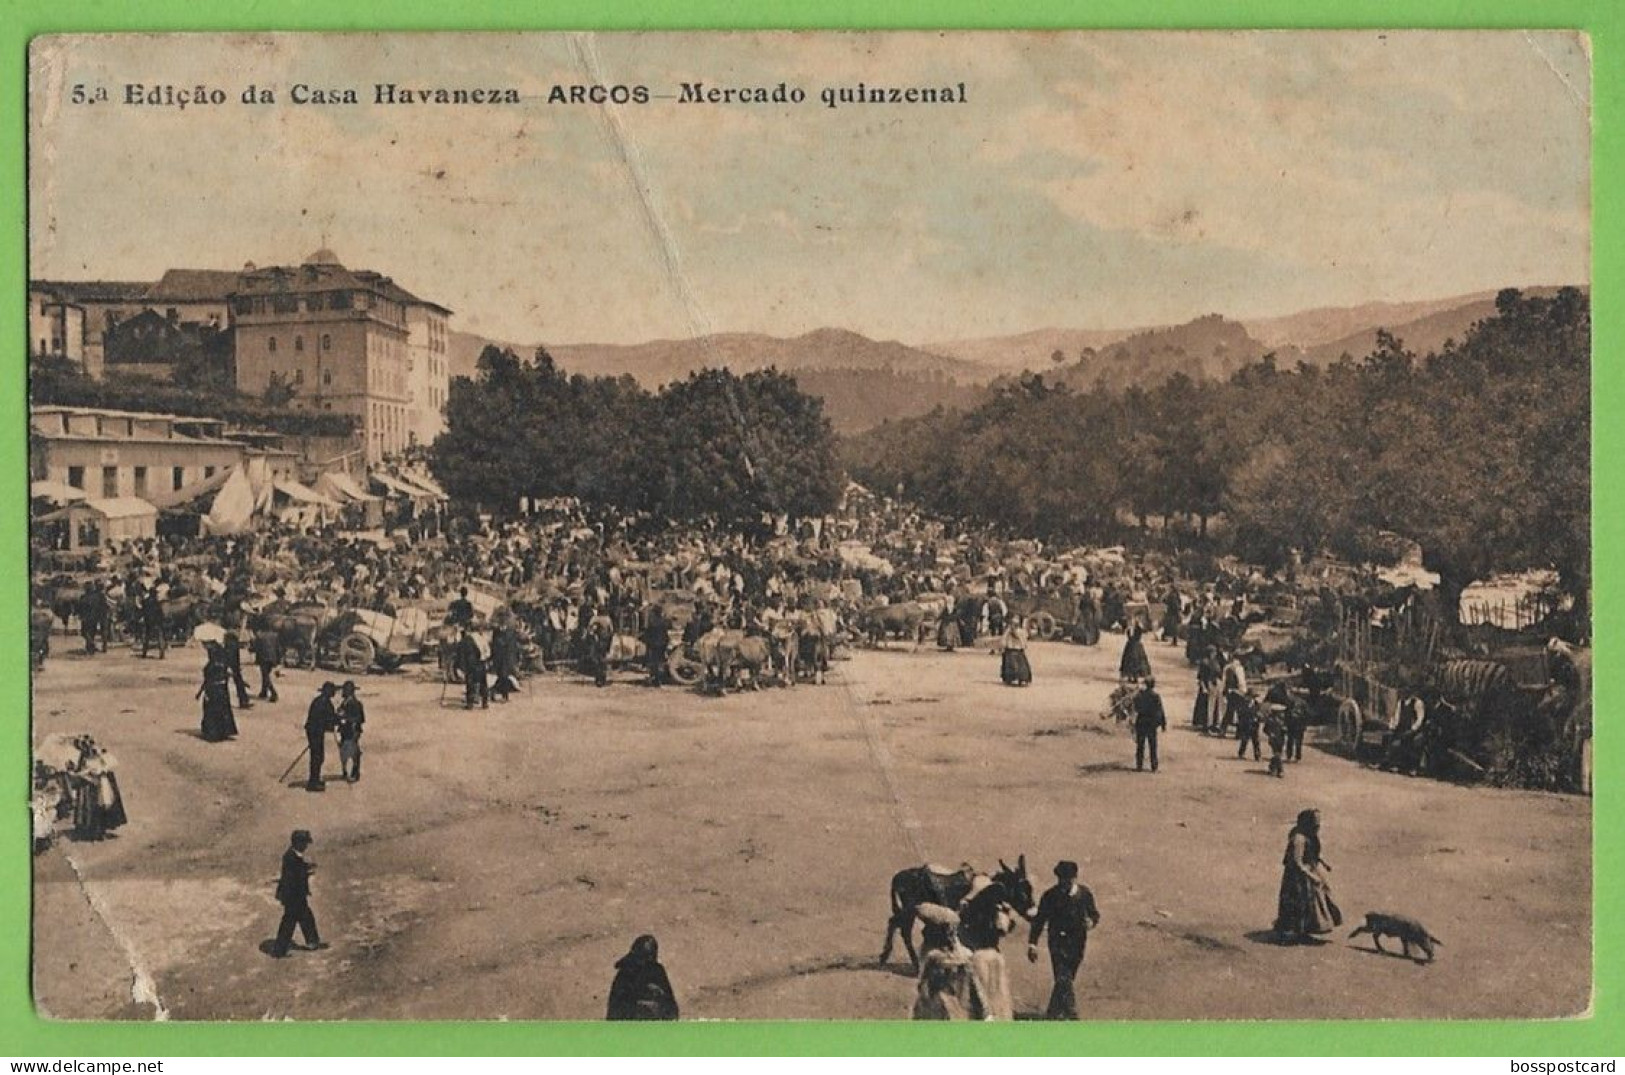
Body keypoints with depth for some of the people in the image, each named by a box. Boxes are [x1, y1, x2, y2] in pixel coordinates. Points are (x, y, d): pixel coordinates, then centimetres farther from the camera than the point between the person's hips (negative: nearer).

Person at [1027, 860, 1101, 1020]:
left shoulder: (1085, 894, -2)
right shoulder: (1050, 896, -7)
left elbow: (1094, 914, 9)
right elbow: (1039, 921, 0)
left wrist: (1091, 921, -16)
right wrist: (1032, 945, -2)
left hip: (1077, 942, 3)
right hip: (1058, 942, -3)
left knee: (1065, 980, 12)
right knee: (1063, 980, -15)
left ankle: (1052, 1014, 29)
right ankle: (1071, 1015, -10)